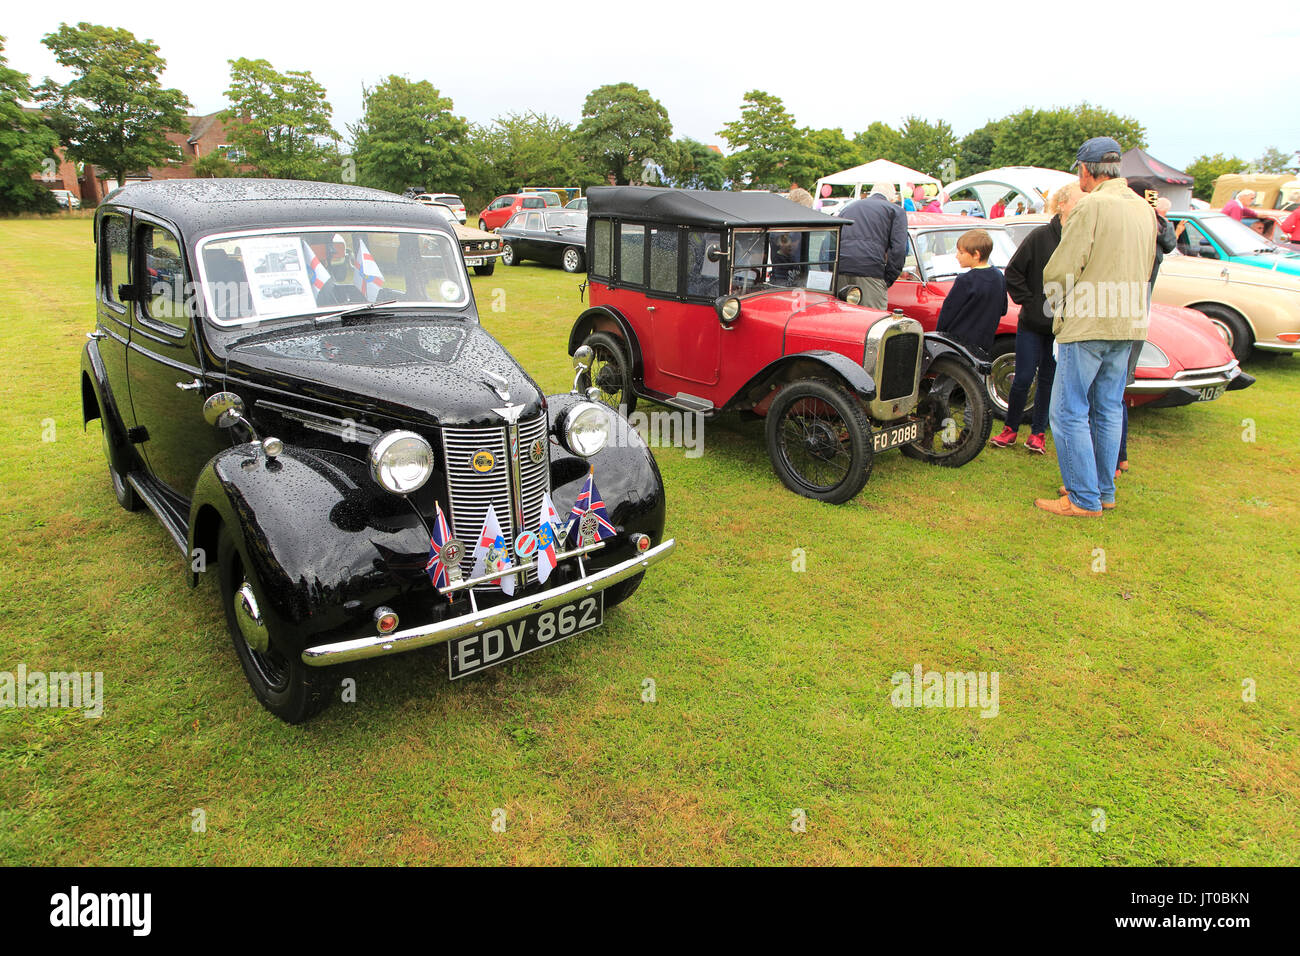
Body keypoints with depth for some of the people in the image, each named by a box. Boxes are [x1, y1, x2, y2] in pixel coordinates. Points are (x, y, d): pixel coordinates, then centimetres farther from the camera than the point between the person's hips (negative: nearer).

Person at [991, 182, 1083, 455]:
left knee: (1049, 379, 8)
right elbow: (1013, 273, 0)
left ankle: (1038, 433, 20)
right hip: (1033, 323, -2)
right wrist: (1028, 301, -5)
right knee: (1023, 378, 1)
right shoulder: (1041, 237, -5)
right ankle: (1011, 429, 17)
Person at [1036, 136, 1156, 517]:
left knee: (1069, 413, -2)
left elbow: (1059, 272, -14)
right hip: (1128, 324, 8)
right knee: (1109, 410, 15)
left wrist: (1059, 300, 5)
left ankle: (1084, 499, 1)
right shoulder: (1145, 209, 13)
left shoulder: (1091, 206, -14)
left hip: (1087, 324, -8)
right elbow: (1145, 270, 22)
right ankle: (1105, 490, 22)